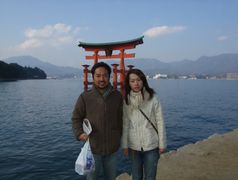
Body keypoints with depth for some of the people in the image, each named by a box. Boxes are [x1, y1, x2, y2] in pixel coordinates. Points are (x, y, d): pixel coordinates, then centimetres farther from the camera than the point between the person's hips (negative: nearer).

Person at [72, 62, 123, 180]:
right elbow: (76, 118, -1)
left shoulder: (117, 96, -1)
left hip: (112, 148, 2)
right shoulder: (85, 97, -8)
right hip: (92, 147, -2)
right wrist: (79, 133, -16)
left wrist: (119, 136, 10)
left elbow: (120, 118, 7)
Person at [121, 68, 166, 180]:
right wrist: (124, 145, 1)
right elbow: (125, 124, -1)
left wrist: (162, 144, -4)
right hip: (133, 146, 2)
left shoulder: (152, 99, -12)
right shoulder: (126, 100, -5)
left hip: (151, 145, -2)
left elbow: (160, 122, -7)